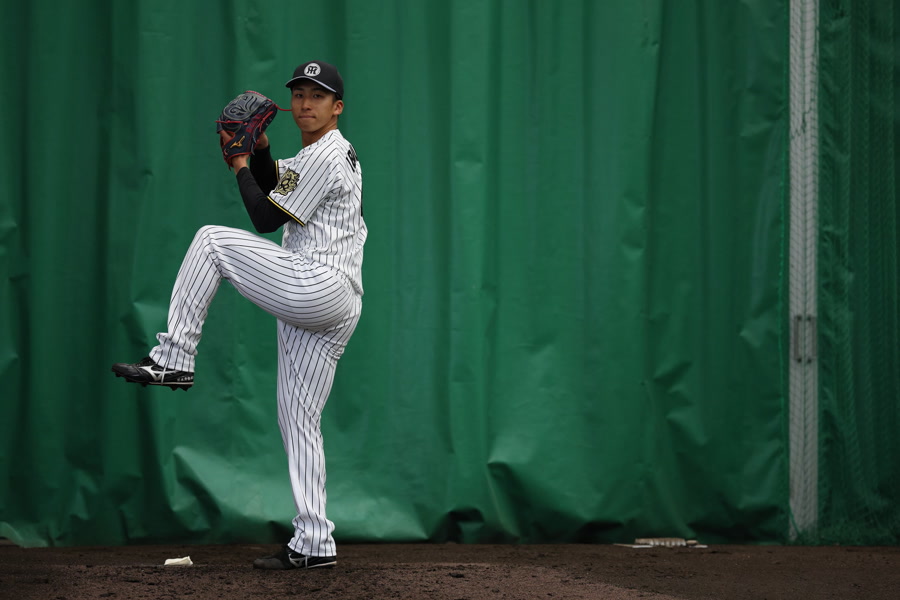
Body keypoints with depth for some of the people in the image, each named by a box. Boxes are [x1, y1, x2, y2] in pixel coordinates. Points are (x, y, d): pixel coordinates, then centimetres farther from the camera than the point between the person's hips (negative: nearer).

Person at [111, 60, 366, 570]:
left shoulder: (327, 155, -8)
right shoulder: (324, 153, 23)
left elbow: (266, 218, -8)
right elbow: (274, 182, 33)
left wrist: (240, 166, 4)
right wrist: (258, 147, 15)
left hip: (321, 287, -10)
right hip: (330, 313, 10)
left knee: (213, 240, -3)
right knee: (299, 419, 9)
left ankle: (173, 360, -4)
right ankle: (314, 545, 7)